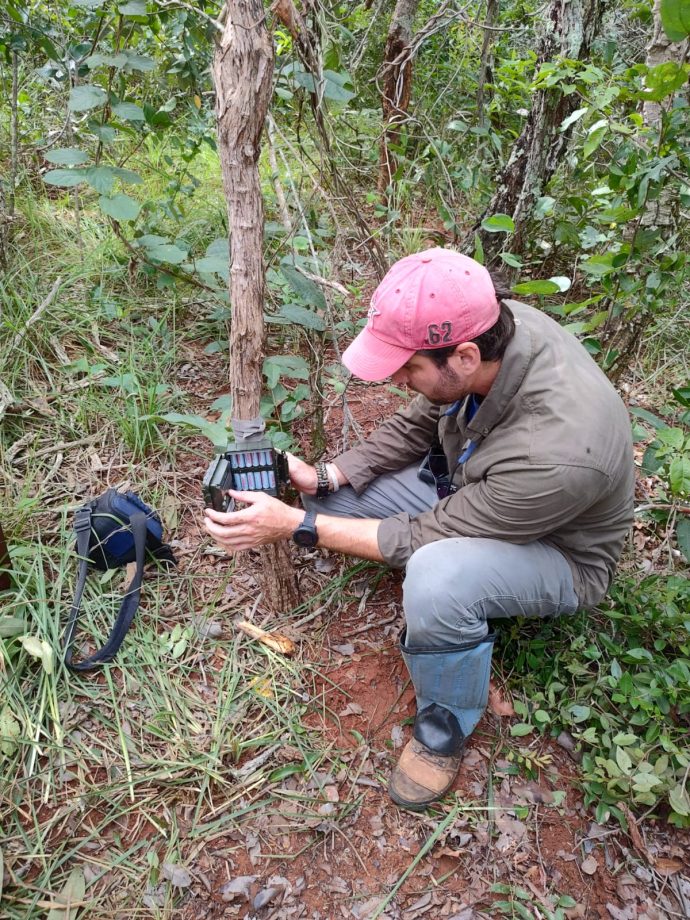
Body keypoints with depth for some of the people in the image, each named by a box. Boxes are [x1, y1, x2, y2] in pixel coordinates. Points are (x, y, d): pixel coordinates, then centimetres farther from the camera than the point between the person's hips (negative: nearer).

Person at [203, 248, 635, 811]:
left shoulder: (556, 452, -41)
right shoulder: (493, 323, -21)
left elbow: (423, 536, -29)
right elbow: (417, 424, -4)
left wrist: (295, 525, -25)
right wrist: (323, 478, -14)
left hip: (559, 550, -6)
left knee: (436, 575, -39)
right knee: (333, 493, -3)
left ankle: (444, 731, -7)